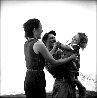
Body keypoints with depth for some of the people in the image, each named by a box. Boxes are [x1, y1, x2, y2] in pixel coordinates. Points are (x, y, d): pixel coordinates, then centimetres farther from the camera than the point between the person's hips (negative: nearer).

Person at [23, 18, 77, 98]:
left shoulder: (26, 44, 9)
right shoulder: (38, 44, -16)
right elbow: (54, 62, -11)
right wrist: (71, 58, 0)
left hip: (28, 76, 8)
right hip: (37, 78, -8)